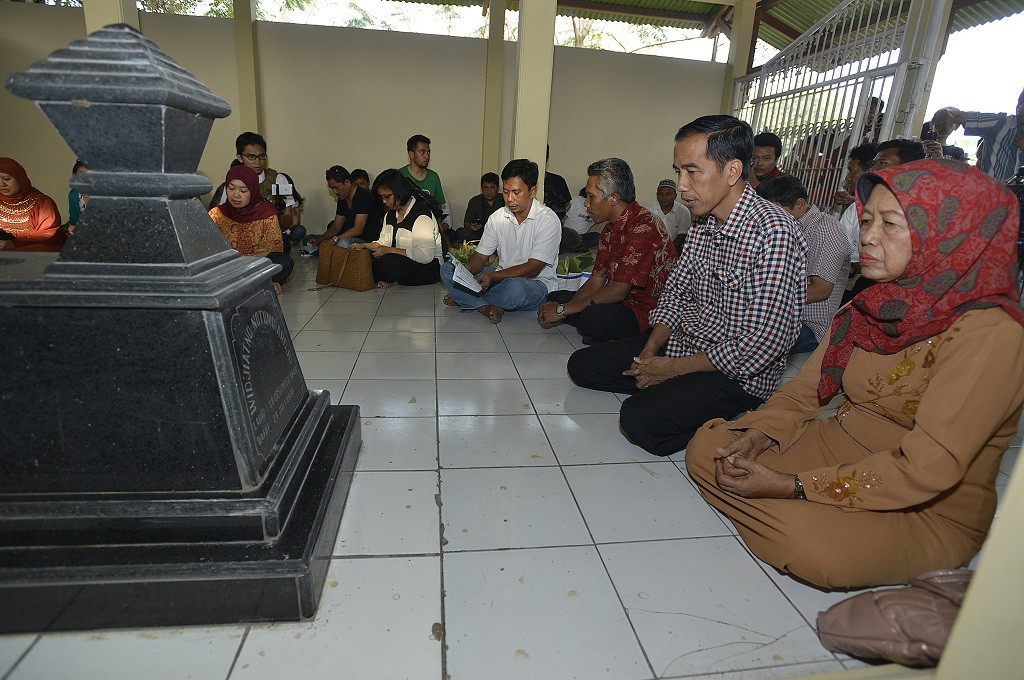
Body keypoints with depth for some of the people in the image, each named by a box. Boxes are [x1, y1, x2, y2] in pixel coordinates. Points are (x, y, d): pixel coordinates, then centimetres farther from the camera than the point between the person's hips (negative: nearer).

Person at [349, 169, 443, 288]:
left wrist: (389, 250, -24)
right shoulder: (390, 214, 13)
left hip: (429, 267, -8)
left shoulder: (421, 215, -17)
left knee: (386, 262, -33)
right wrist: (363, 246, -1)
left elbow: (426, 255, -25)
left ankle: (387, 279, -4)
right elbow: (383, 242, 19)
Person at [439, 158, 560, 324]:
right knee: (448, 269, -8)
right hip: (502, 278, 6)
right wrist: (467, 268, -21)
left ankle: (466, 300, -13)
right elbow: (480, 256, 4)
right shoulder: (497, 218, 4)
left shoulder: (548, 220, -14)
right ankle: (486, 307, -27)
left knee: (515, 288, -42)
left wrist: (493, 276, -31)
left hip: (537, 284, -5)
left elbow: (533, 268, -20)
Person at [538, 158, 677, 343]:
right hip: (620, 302, 10)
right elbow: (596, 280, 8)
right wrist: (560, 309, -7)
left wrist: (564, 309, -18)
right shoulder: (611, 229, 10)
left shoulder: (644, 228, -22)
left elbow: (618, 291, -25)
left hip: (647, 312, -10)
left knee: (595, 316, -37)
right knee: (554, 298, 8)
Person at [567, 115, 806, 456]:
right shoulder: (702, 225, 4)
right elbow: (674, 295, 9)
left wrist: (674, 368, -18)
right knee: (581, 364, 4)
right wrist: (650, 350, -9)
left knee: (641, 419, -29)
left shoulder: (773, 233, -23)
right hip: (681, 342, 8)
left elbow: (764, 344, -26)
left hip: (739, 373, -8)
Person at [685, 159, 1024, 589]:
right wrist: (760, 433, -15)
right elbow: (805, 389, 5)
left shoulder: (987, 333, -21)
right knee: (707, 447, -10)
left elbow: (927, 468, -27)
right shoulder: (872, 310, 2)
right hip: (839, 450, 6)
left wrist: (791, 486, -27)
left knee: (814, 547, -35)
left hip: (930, 510, -6)